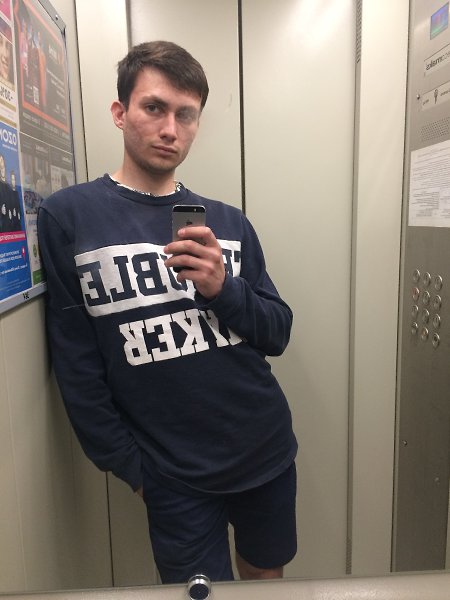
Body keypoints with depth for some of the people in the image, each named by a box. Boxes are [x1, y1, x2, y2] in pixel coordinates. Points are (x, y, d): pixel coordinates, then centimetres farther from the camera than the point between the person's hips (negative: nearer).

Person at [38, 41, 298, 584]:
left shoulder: (228, 222, 3)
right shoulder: (68, 216, -7)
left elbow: (277, 335, 2)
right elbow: (76, 365, -7)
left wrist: (224, 288, -17)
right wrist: (129, 467, -6)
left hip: (268, 452, 4)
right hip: (175, 476, -3)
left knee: (266, 579, 23)